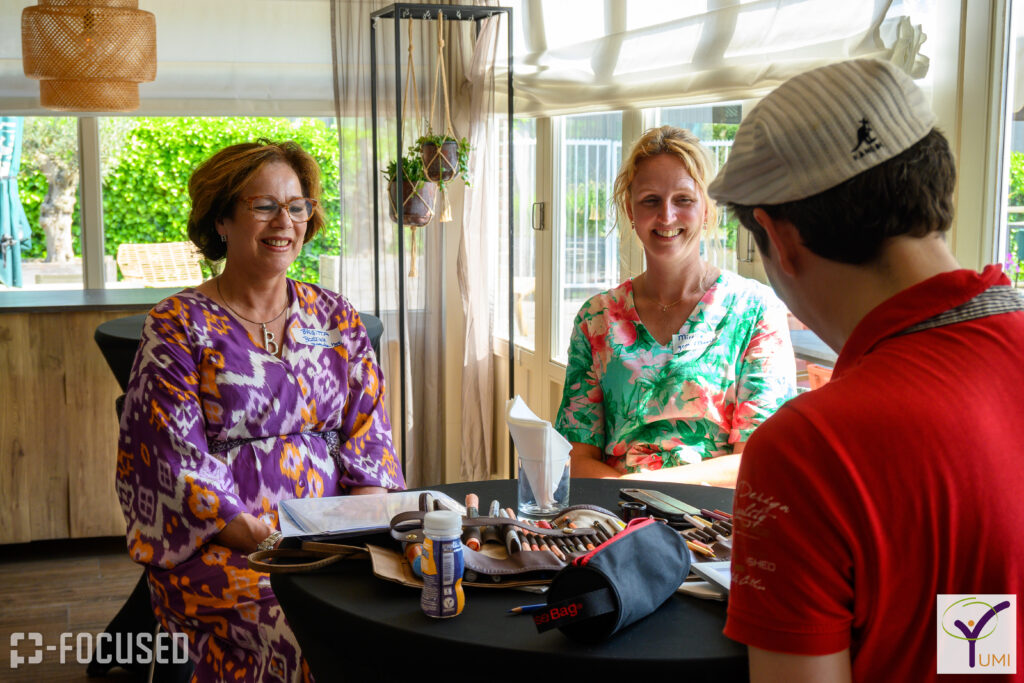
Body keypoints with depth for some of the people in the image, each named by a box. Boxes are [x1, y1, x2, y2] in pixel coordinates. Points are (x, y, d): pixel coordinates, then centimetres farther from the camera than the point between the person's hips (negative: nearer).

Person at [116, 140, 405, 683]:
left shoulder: (335, 317, 13)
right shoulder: (177, 327, 0)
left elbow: (367, 434, 10)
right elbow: (178, 464, -7)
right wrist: (264, 541, -18)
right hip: (219, 542, -3)